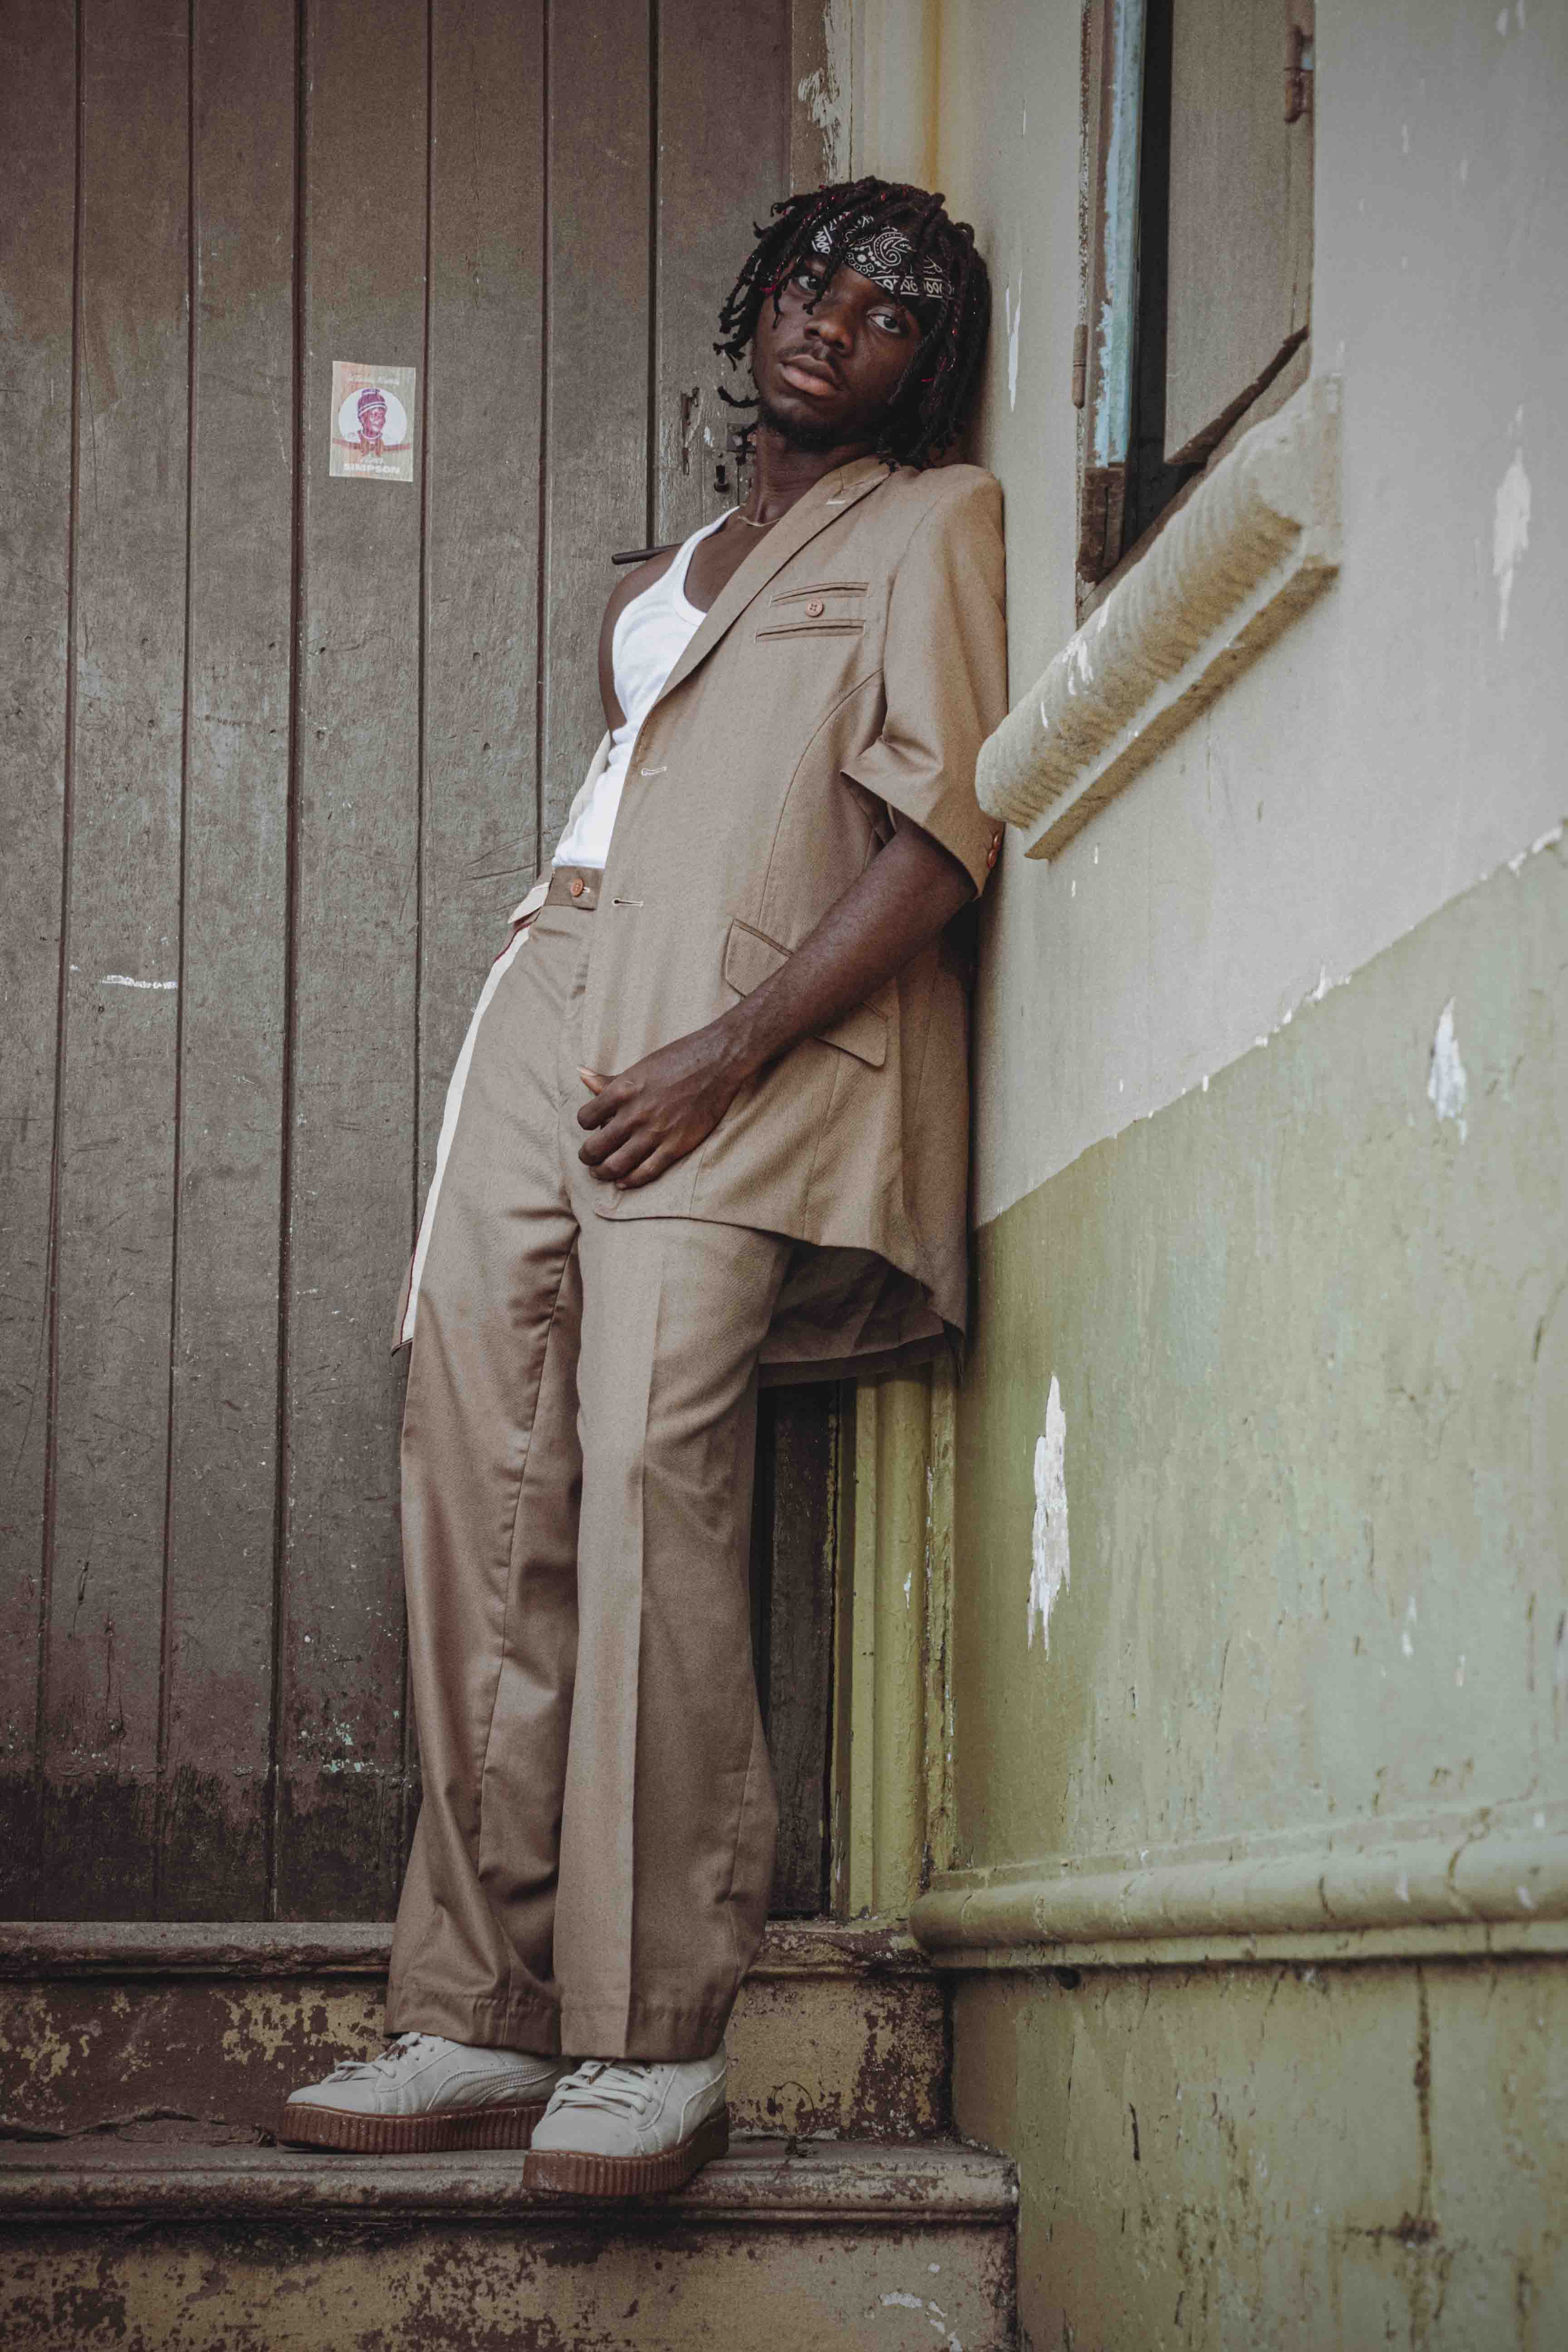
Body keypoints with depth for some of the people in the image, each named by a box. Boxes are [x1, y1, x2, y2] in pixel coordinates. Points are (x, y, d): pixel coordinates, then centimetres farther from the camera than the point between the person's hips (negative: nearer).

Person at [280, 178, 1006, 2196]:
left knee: (651, 1453, -21)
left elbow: (942, 835, -3)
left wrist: (728, 1051, -13)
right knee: (480, 1474, -7)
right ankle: (482, 2013, -6)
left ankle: (652, 2038, -18)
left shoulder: (932, 520, 11)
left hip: (758, 1028, -6)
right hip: (557, 990, 6)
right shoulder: (665, 581, 31)